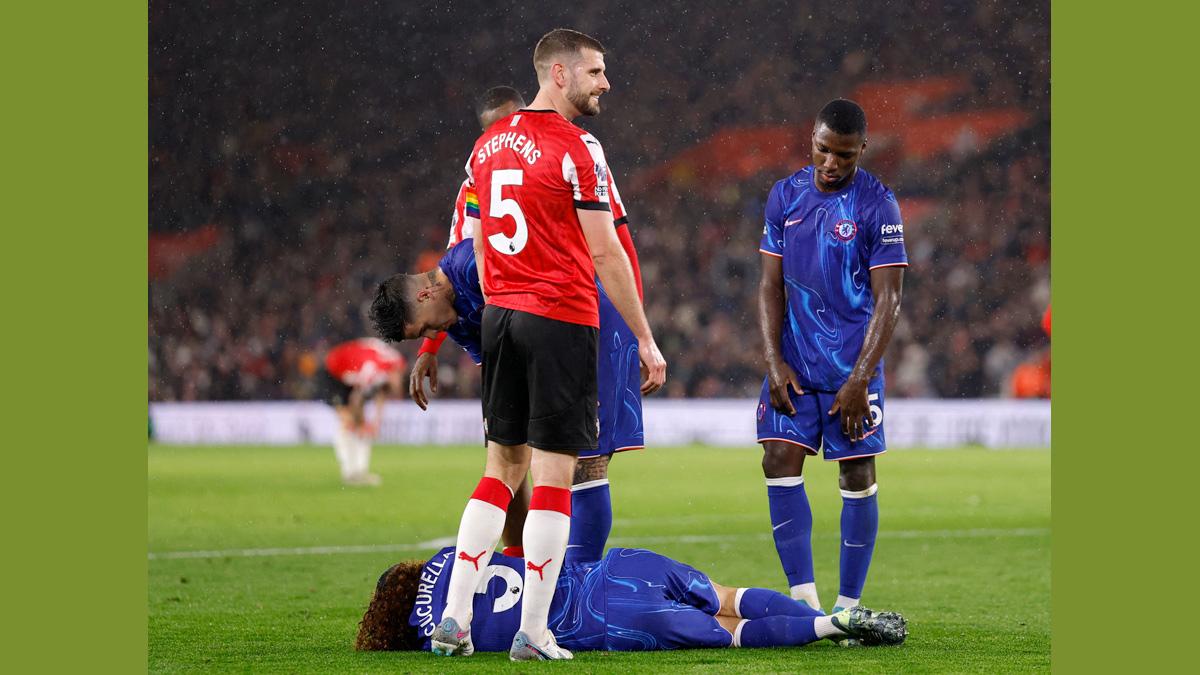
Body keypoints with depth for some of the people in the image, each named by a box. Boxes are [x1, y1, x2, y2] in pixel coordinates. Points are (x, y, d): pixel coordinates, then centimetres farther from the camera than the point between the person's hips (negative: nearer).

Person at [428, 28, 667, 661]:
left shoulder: (488, 144, 11)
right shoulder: (576, 148, -12)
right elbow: (606, 254, -12)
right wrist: (645, 340, -6)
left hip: (500, 316, 7)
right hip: (561, 321, -7)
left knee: (502, 468, 14)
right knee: (553, 476, -2)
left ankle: (453, 618, 9)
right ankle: (533, 633, -2)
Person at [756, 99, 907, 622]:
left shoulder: (877, 205, -8)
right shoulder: (785, 197, 6)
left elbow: (887, 299, -9)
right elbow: (771, 285, 9)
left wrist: (859, 379, -14)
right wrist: (774, 361, -2)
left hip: (852, 365, -4)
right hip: (794, 359, 4)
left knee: (857, 476, -1)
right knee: (780, 461, -7)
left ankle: (848, 604, 7)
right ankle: (803, 598, -3)